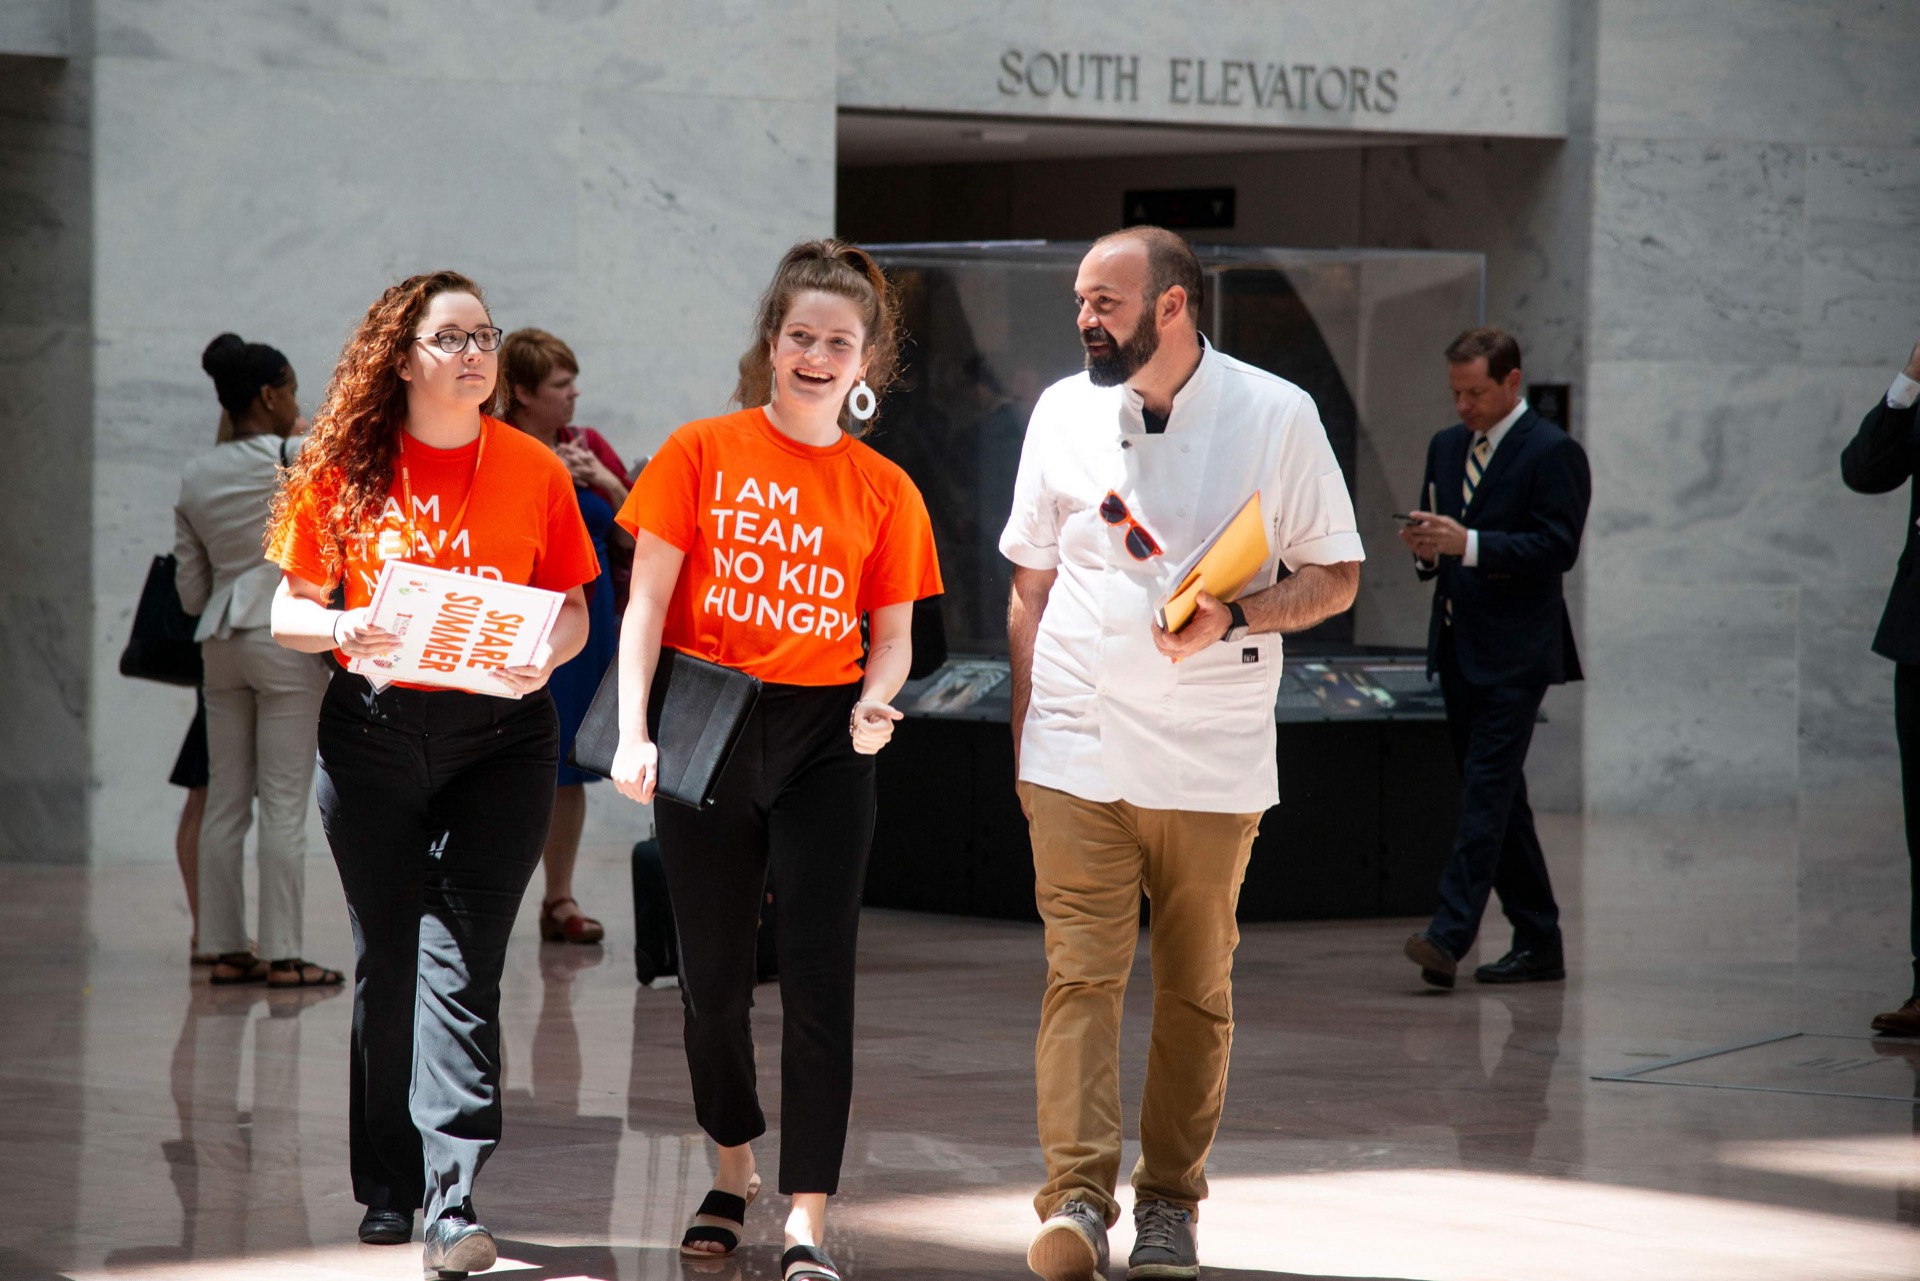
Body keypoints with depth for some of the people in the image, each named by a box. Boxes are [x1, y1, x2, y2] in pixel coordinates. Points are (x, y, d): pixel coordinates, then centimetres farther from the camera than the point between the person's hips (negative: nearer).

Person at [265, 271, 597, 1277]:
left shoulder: (532, 469, 4)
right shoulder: (345, 470, 2)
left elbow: (573, 610, 9)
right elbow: (287, 609, 6)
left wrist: (546, 655, -13)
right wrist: (342, 629, -16)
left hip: (501, 732, -1)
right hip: (373, 731, 1)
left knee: (461, 954, -10)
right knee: (386, 956, 8)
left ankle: (455, 1194, -16)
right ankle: (387, 1186, 19)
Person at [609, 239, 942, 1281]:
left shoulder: (883, 490, 5)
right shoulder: (703, 452, 0)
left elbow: (892, 633, 10)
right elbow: (646, 603, -3)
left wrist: (877, 700, -12)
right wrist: (632, 732, -13)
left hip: (823, 742, 0)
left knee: (818, 981, -6)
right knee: (712, 977, 10)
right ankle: (732, 1176, 31)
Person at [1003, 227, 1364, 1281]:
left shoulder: (1277, 415, -2)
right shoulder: (1063, 413, 7)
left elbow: (1336, 576, 3)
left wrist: (1234, 617, -15)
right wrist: (1024, 732, 11)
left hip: (1214, 760, -1)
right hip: (1079, 753, 1)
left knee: (1196, 989, 5)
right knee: (1080, 974, -9)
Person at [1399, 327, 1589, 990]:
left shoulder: (1553, 453, -8)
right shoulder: (1446, 446, 15)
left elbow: (1558, 548, -16)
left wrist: (1468, 543, -24)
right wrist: (1425, 547, -3)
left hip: (1515, 653, -8)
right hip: (1458, 647, 8)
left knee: (1487, 791, -14)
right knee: (1496, 796, 10)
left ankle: (1449, 936, -20)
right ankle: (1538, 943, 15)